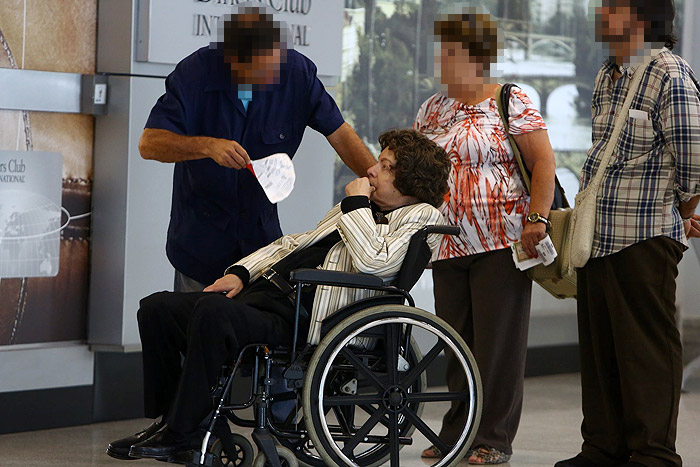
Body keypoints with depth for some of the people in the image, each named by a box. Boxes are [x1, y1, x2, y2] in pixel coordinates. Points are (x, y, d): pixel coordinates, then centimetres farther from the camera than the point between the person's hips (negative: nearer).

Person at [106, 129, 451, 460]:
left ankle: (180, 432, -24)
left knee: (212, 309, -34)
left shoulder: (421, 218, 0)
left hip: (293, 321, -9)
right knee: (157, 308, -2)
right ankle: (165, 418, 4)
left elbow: (373, 261, -20)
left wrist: (356, 203, -7)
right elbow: (293, 244, 30)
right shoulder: (363, 209, 27)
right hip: (261, 292, 9)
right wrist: (241, 273, 15)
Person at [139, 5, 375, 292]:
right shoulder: (195, 73, -19)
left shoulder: (297, 72, -14)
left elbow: (338, 133, -5)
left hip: (262, 234, 2)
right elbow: (149, 144, -23)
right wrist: (208, 146, -39)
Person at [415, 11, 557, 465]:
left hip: (502, 240, -6)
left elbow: (544, 162, -7)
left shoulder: (512, 103, -2)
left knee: (499, 342, -3)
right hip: (448, 245, 6)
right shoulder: (432, 109, 16)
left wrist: (537, 219, -16)